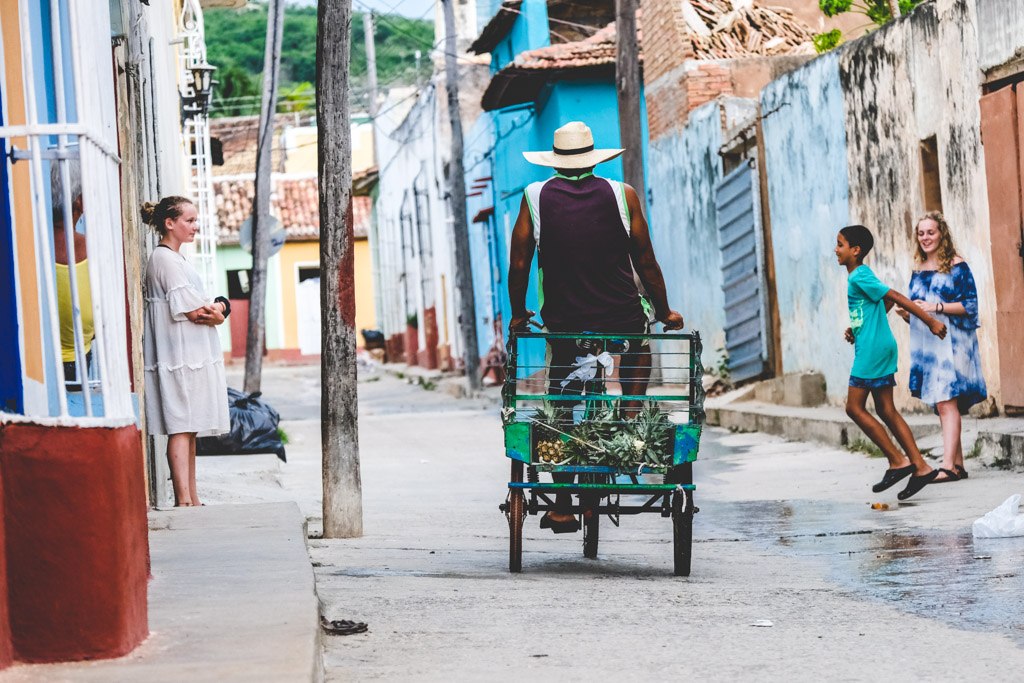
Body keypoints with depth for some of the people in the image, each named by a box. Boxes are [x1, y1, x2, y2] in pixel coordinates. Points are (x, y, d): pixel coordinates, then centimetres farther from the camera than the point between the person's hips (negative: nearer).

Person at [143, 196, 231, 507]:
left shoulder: (176, 259, 20)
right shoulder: (165, 260, -12)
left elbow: (200, 308, 18)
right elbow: (194, 311, -18)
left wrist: (217, 307, -3)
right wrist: (215, 313, 2)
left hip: (193, 356, 10)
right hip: (180, 353, -10)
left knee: (190, 428, 11)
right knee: (181, 426, -12)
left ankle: (191, 499, 14)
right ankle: (183, 499, -15)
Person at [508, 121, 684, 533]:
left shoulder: (536, 197, 1)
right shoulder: (621, 195, 0)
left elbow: (519, 263, 0)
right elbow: (646, 262, 2)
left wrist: (518, 313, 14)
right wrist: (664, 313, 13)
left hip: (563, 324, 0)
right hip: (621, 318, 0)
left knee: (563, 413, 10)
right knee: (638, 353, 34)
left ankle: (562, 509, 9)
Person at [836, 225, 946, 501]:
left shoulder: (859, 277, -14)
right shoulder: (859, 277, 16)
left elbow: (896, 297, -17)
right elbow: (886, 303, 26)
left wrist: (931, 321, -19)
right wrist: (855, 330, 17)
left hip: (872, 350, -10)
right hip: (879, 349, 10)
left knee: (854, 407, -5)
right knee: (886, 411, 8)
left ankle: (898, 461, -4)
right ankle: (920, 467, 5)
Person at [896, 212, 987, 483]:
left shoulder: (957, 267, -3)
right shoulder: (918, 272, 16)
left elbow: (970, 305, -8)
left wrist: (937, 307, -17)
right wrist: (905, 313, -2)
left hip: (951, 341, -7)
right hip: (926, 343, 7)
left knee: (946, 403, -15)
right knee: (942, 406, 6)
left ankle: (948, 466, -20)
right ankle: (958, 465, 10)